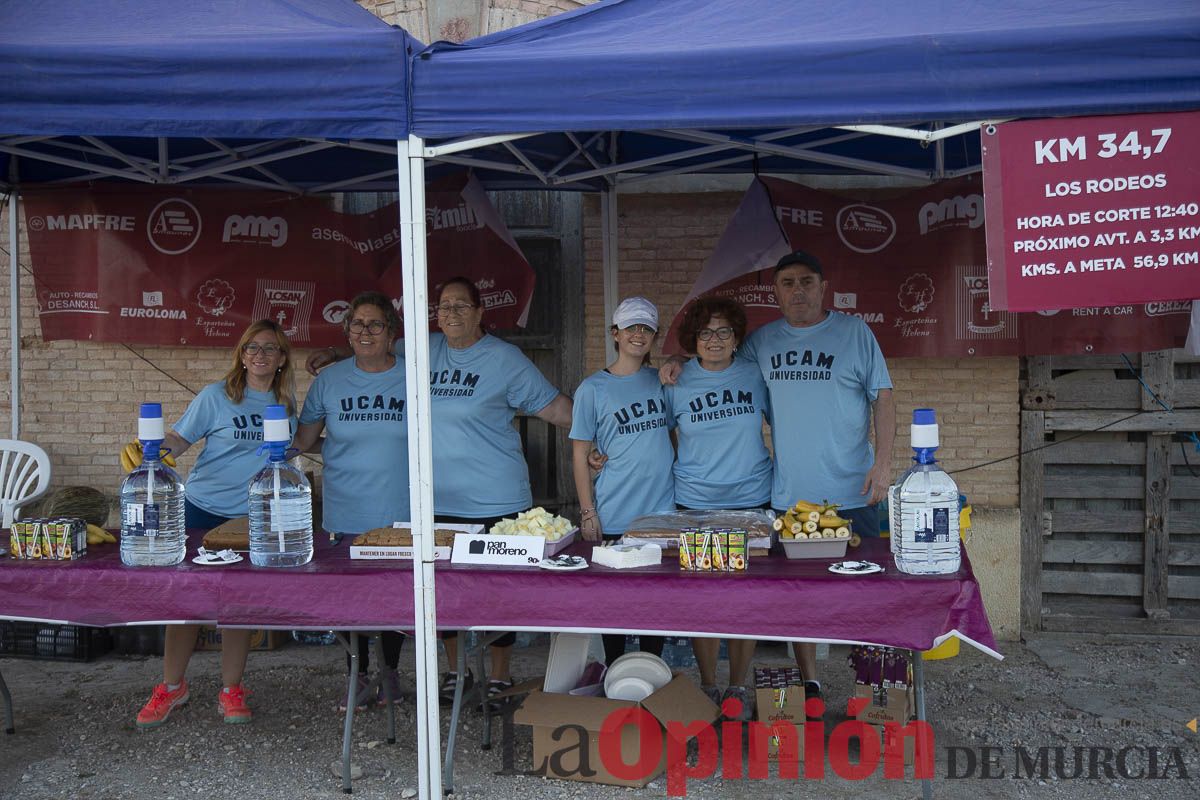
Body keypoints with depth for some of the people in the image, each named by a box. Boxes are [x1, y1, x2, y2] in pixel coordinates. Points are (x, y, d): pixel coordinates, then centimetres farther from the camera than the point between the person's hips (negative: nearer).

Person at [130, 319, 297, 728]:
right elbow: (178, 439, -9)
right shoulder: (216, 396, -4)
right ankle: (172, 687, 18)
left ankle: (231, 690, 17)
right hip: (203, 509, -2)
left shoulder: (286, 403, 7)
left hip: (253, 515, 2)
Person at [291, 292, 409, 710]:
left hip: (399, 514, -1)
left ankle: (390, 670, 31)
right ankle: (358, 678, 26)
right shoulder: (329, 380, 2)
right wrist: (349, 449, -2)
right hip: (345, 514, 1)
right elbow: (302, 441, 9)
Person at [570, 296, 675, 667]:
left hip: (662, 511, 3)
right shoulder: (593, 388, 0)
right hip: (614, 517, -3)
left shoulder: (661, 380, 9)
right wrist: (588, 512, -5)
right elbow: (580, 454, 0)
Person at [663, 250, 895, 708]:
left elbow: (882, 398, 1)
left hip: (850, 494, -2)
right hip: (788, 496, 3)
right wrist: (681, 361, 6)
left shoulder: (854, 332, 2)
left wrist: (883, 461, -8)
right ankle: (809, 684, 22)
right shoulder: (761, 341, 10)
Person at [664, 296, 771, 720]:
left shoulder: (755, 375, 3)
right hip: (694, 503, 0)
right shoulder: (676, 383, 0)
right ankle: (708, 686, 19)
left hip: (751, 499, 1)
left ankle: (739, 687, 20)